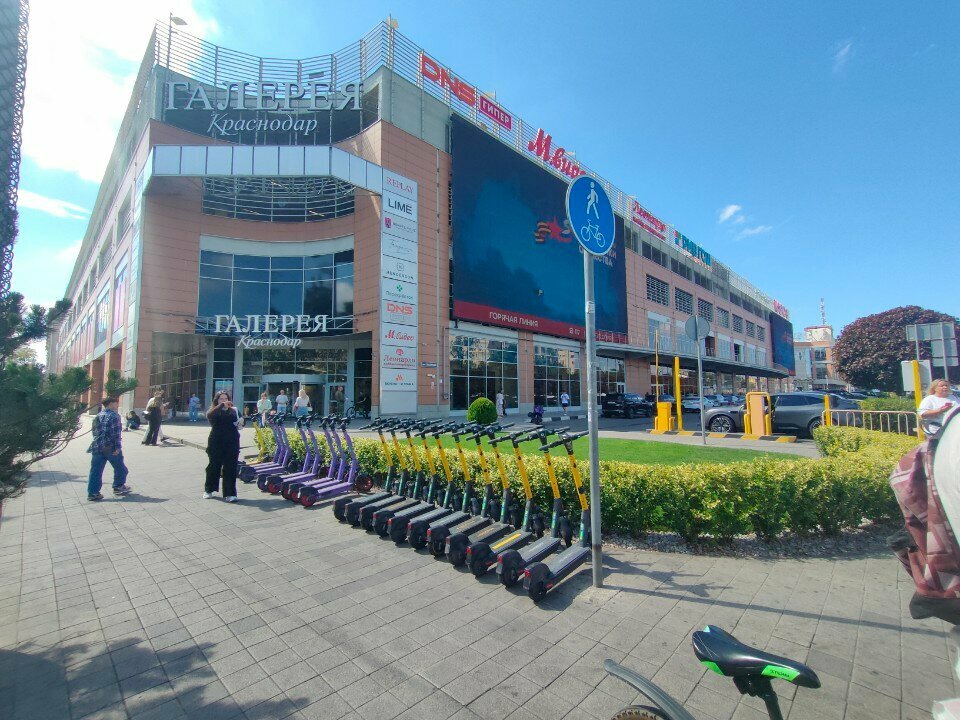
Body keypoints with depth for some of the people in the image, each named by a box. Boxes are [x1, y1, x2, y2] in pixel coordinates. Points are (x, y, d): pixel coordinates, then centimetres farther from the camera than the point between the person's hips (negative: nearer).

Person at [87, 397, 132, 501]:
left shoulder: (97, 416, 14)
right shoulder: (114, 416, -9)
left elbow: (94, 431, 20)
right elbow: (117, 433, -16)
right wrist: (118, 447, -15)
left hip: (97, 447, 7)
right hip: (110, 447, -7)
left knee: (96, 471, 7)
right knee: (120, 468, 11)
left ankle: (92, 493, 7)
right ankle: (118, 487, 20)